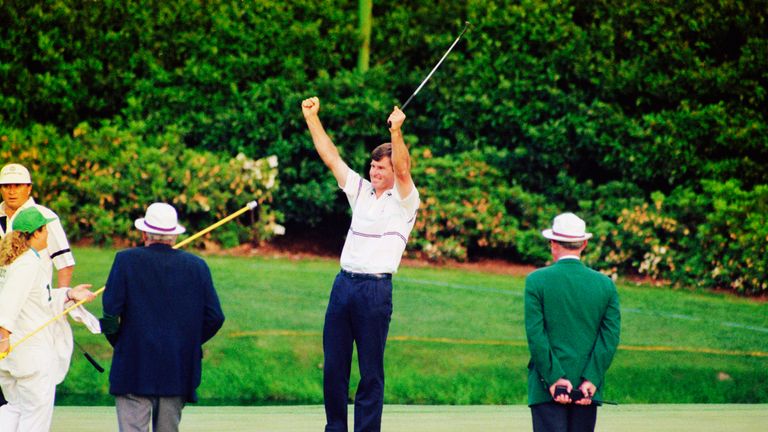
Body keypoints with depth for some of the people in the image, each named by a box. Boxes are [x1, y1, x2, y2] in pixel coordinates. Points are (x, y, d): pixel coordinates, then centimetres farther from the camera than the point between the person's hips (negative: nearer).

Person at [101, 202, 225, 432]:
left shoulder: (126, 260, -4)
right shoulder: (197, 266, 4)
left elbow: (111, 309, -9)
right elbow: (214, 317, 3)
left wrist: (117, 341, 8)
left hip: (134, 370, -3)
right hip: (178, 370, 3)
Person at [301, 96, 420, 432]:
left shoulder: (403, 200, -1)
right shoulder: (361, 191, 15)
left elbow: (402, 169, -20)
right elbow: (330, 156, 15)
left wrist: (396, 132, -35)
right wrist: (311, 117, 9)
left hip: (375, 289, -6)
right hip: (344, 284, 6)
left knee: (371, 371, -2)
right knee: (333, 366, 5)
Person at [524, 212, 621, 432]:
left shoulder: (536, 281, -3)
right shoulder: (605, 284, 5)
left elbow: (536, 334, -9)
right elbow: (610, 337, -2)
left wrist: (554, 379, -9)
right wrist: (590, 380, -6)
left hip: (547, 389, -3)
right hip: (589, 389, 3)